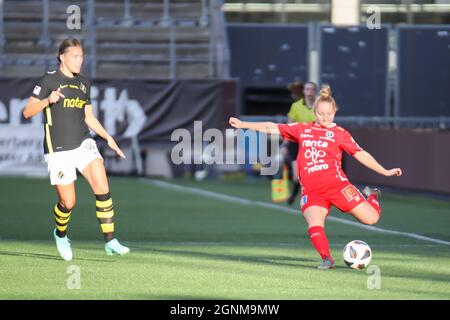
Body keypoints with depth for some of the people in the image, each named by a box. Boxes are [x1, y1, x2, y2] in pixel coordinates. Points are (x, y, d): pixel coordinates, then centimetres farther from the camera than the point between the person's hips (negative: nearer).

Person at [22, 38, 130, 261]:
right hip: (58, 150, -5)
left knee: (102, 188, -15)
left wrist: (108, 138, 12)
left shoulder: (83, 83, 13)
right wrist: (48, 100, -25)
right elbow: (27, 111, -8)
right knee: (68, 203, -2)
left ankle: (110, 242, -12)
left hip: (83, 143, 5)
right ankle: (60, 234, 31)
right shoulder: (49, 80, -5)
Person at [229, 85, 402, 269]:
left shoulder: (340, 133, 7)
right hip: (311, 191, 1)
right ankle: (326, 259, -17)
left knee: (371, 218, -6)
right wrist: (242, 124, 19)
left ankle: (372, 196, 26)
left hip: (336, 185, -1)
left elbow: (361, 155, 7)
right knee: (314, 225, -28)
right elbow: (272, 128, 20)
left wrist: (385, 172, 2)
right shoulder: (302, 130, 15)